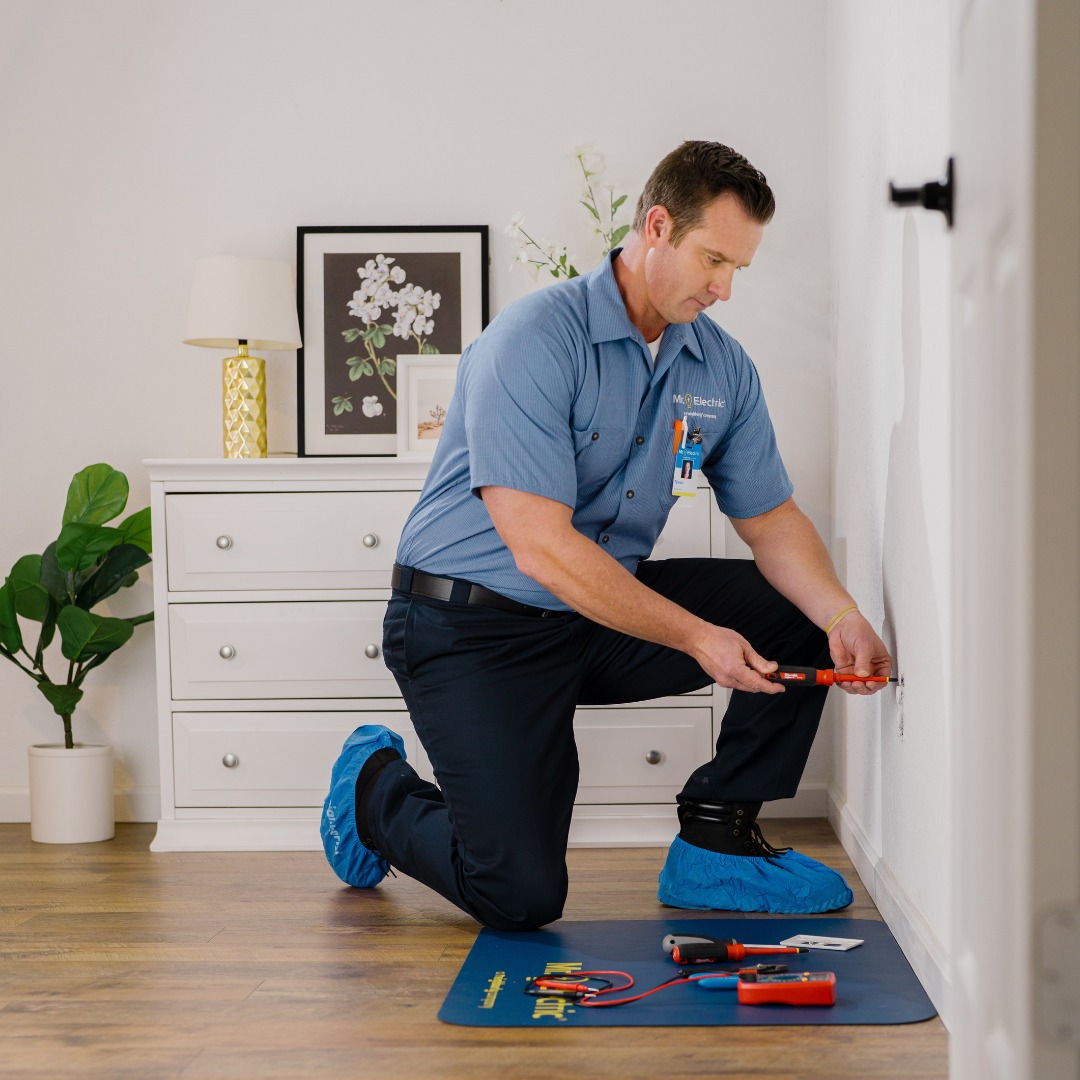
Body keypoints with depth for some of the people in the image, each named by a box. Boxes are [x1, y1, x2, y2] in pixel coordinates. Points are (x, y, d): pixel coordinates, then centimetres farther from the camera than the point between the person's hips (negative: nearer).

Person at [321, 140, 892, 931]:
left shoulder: (723, 367, 0)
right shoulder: (532, 341, -22)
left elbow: (771, 517, 5)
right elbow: (542, 548, -27)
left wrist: (841, 615, -15)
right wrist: (694, 637, -28)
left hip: (607, 611, 7)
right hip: (476, 626, -7)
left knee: (800, 613, -6)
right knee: (520, 897, -15)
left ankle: (716, 843, 4)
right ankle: (375, 788, 15)